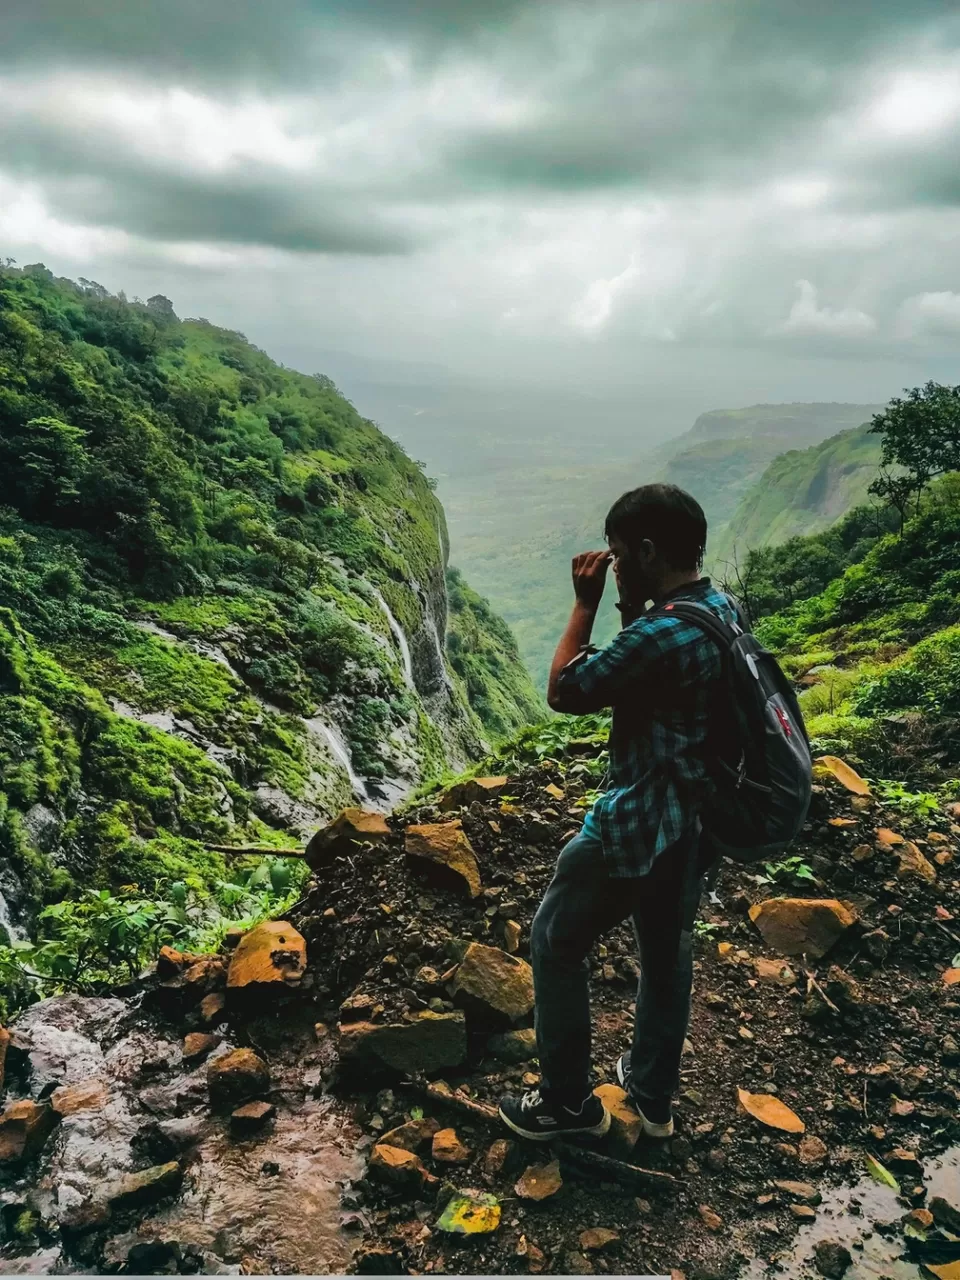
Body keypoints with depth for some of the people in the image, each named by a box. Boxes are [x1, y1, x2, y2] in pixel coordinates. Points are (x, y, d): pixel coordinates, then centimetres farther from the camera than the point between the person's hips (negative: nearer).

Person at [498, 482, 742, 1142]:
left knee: (555, 944, 11)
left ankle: (569, 1102, 25)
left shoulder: (660, 635, -29)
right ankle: (654, 1096, 41)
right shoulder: (726, 608, -1)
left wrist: (586, 604, -11)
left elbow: (563, 693, -18)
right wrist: (633, 608, 0)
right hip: (694, 821, 9)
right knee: (668, 952, 23)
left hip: (637, 826, -9)